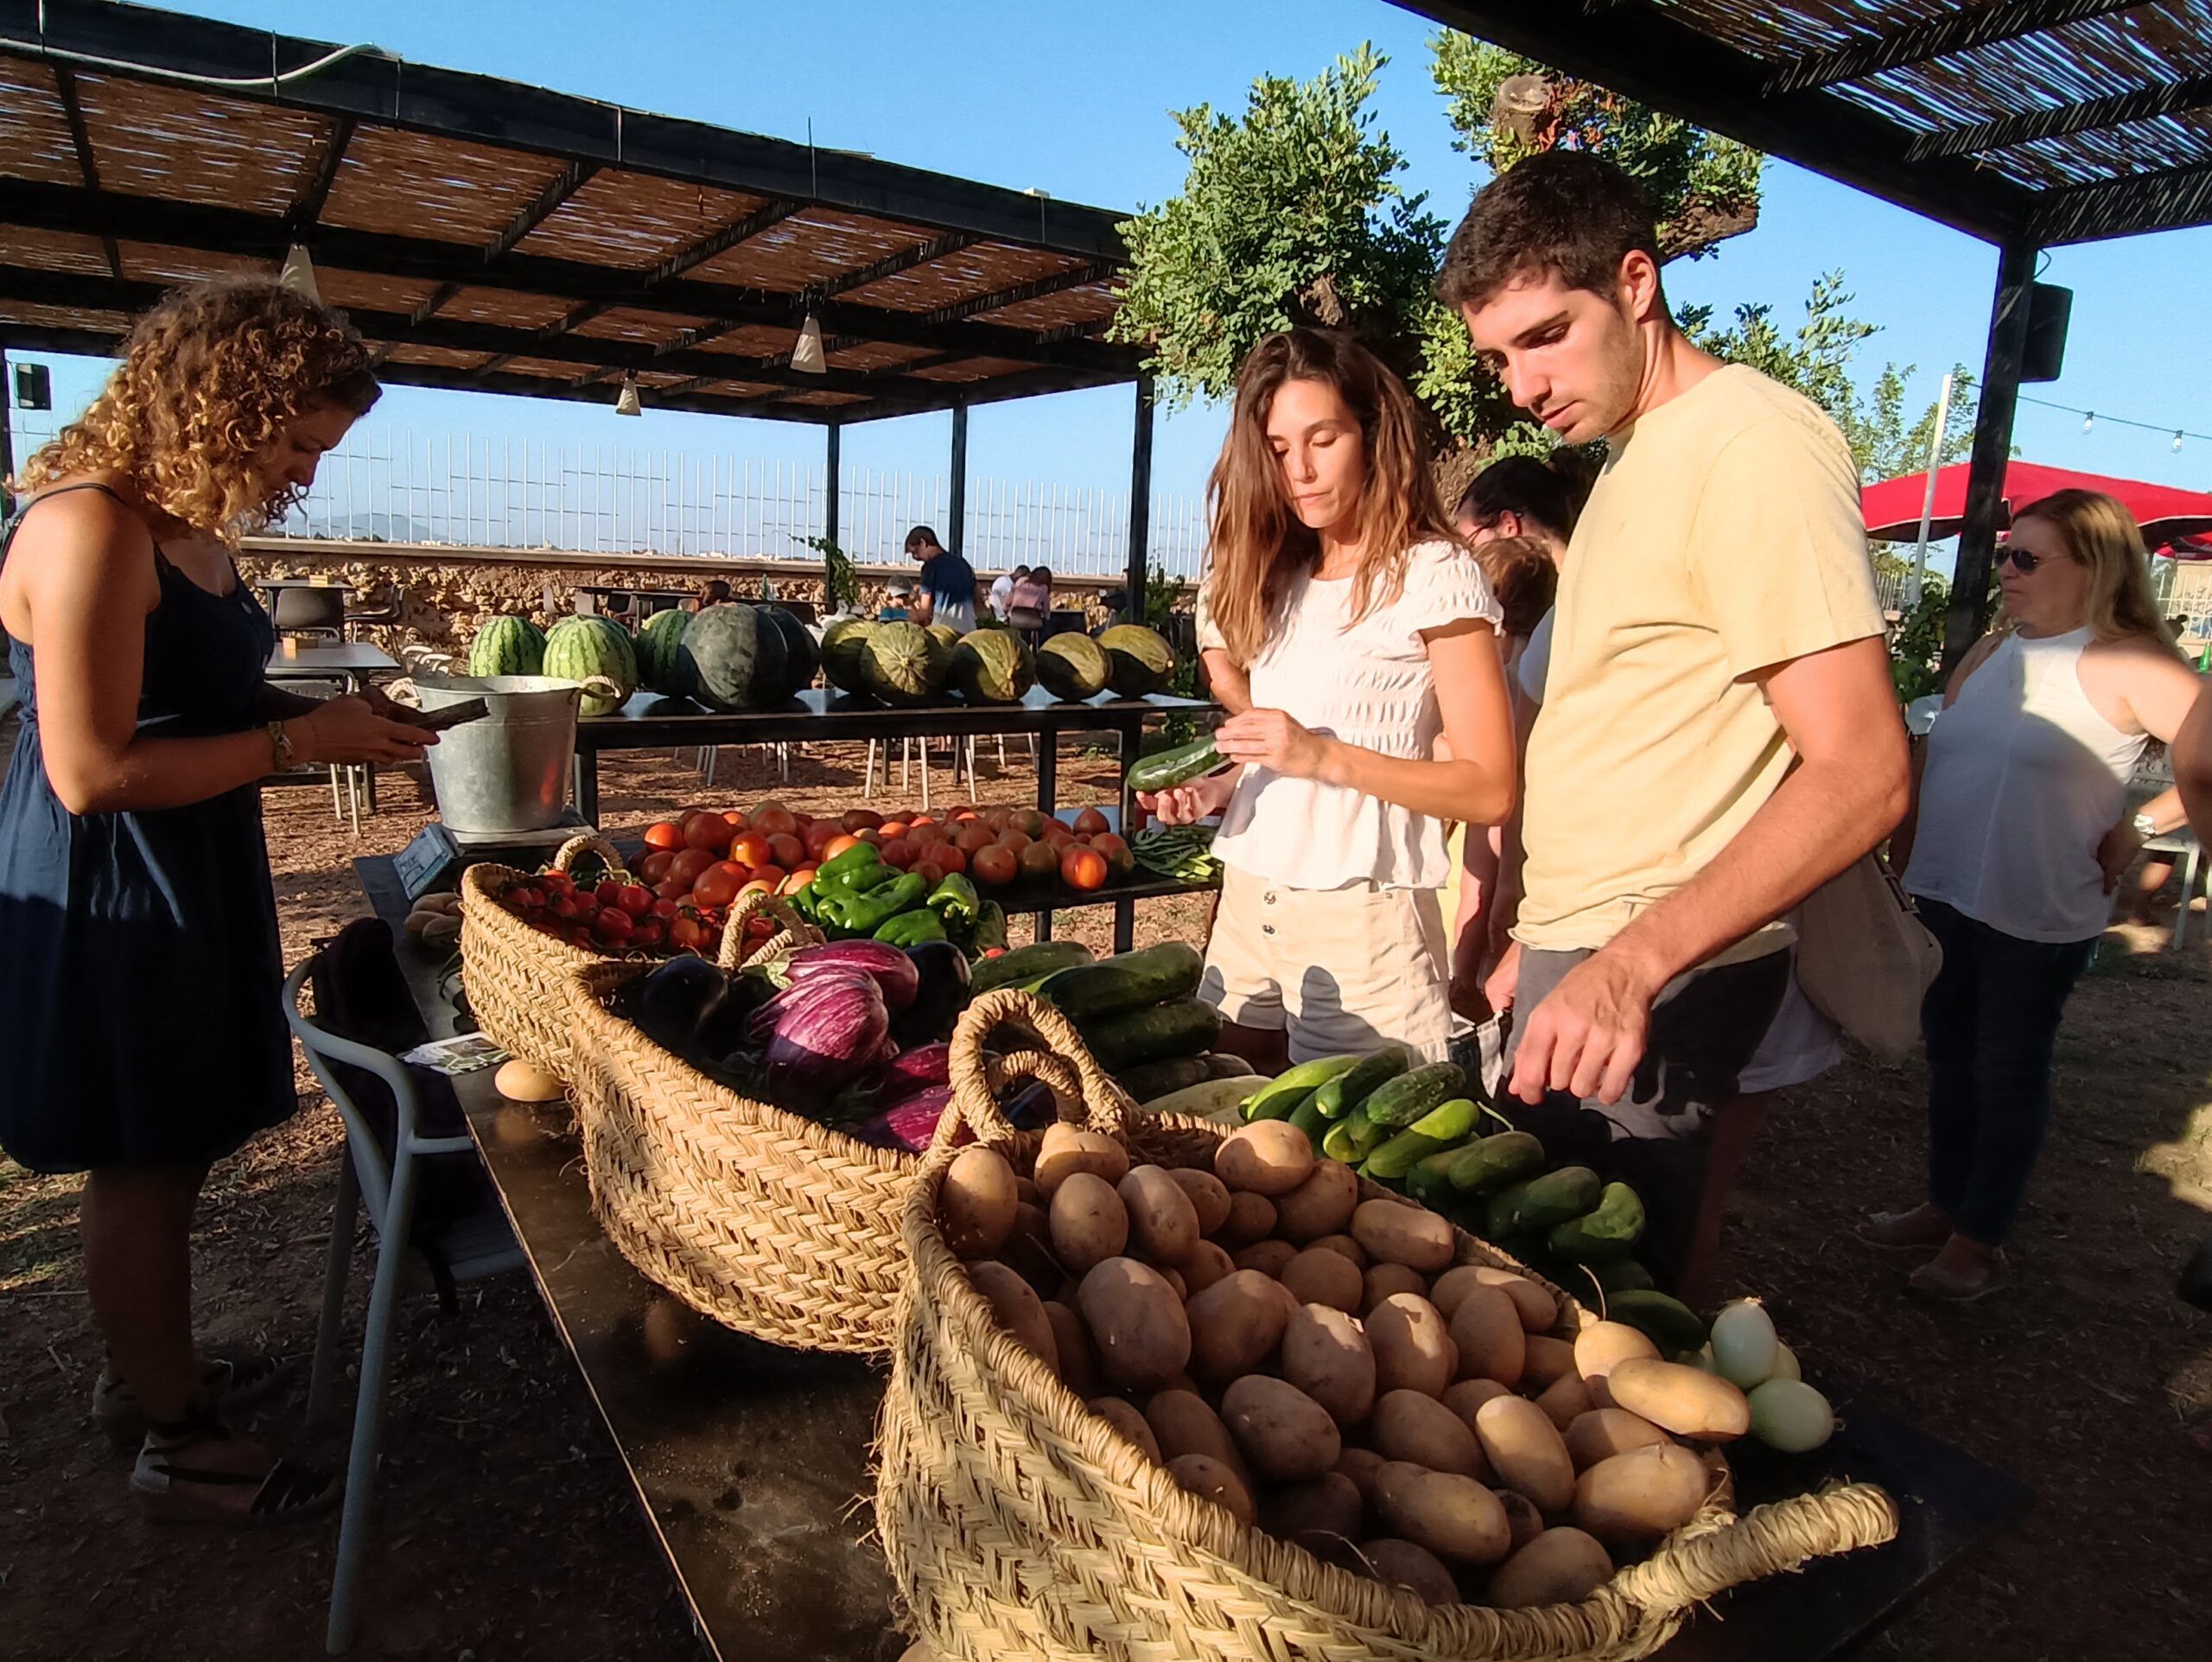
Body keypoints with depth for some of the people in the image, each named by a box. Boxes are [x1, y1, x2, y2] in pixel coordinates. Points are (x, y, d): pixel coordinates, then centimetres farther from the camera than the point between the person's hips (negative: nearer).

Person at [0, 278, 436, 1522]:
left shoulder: (191, 528, 8)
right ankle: (178, 1446, 21)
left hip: (189, 875, 9)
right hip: (105, 898, -9)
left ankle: (152, 1371, 38)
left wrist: (327, 713, 5)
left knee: (173, 1150, 19)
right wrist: (301, 741, -21)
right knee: (141, 1162, 5)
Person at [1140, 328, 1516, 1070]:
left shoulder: (1433, 574, -7)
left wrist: (1326, 757, -21)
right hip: (1247, 905, 6)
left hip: (1357, 917, -6)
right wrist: (1217, 788, -1)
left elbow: (1488, 790, -12)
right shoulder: (1277, 579, 12)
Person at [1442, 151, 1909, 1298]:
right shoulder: (1631, 457, 16)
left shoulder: (1754, 444, -14)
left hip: (1657, 973, -9)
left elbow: (1861, 773, -22)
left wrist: (1632, 964, -31)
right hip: (1582, 945, 9)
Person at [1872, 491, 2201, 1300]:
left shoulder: (2128, 667, -12)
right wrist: (1904, 857, 12)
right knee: (1949, 1056, 16)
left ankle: (1980, 1239, 21)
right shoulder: (1989, 653, 9)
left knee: (2008, 1072, 7)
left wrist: (2137, 826, -15)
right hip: (1943, 896, 7)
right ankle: (1946, 1204, 32)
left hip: (2038, 915, -6)